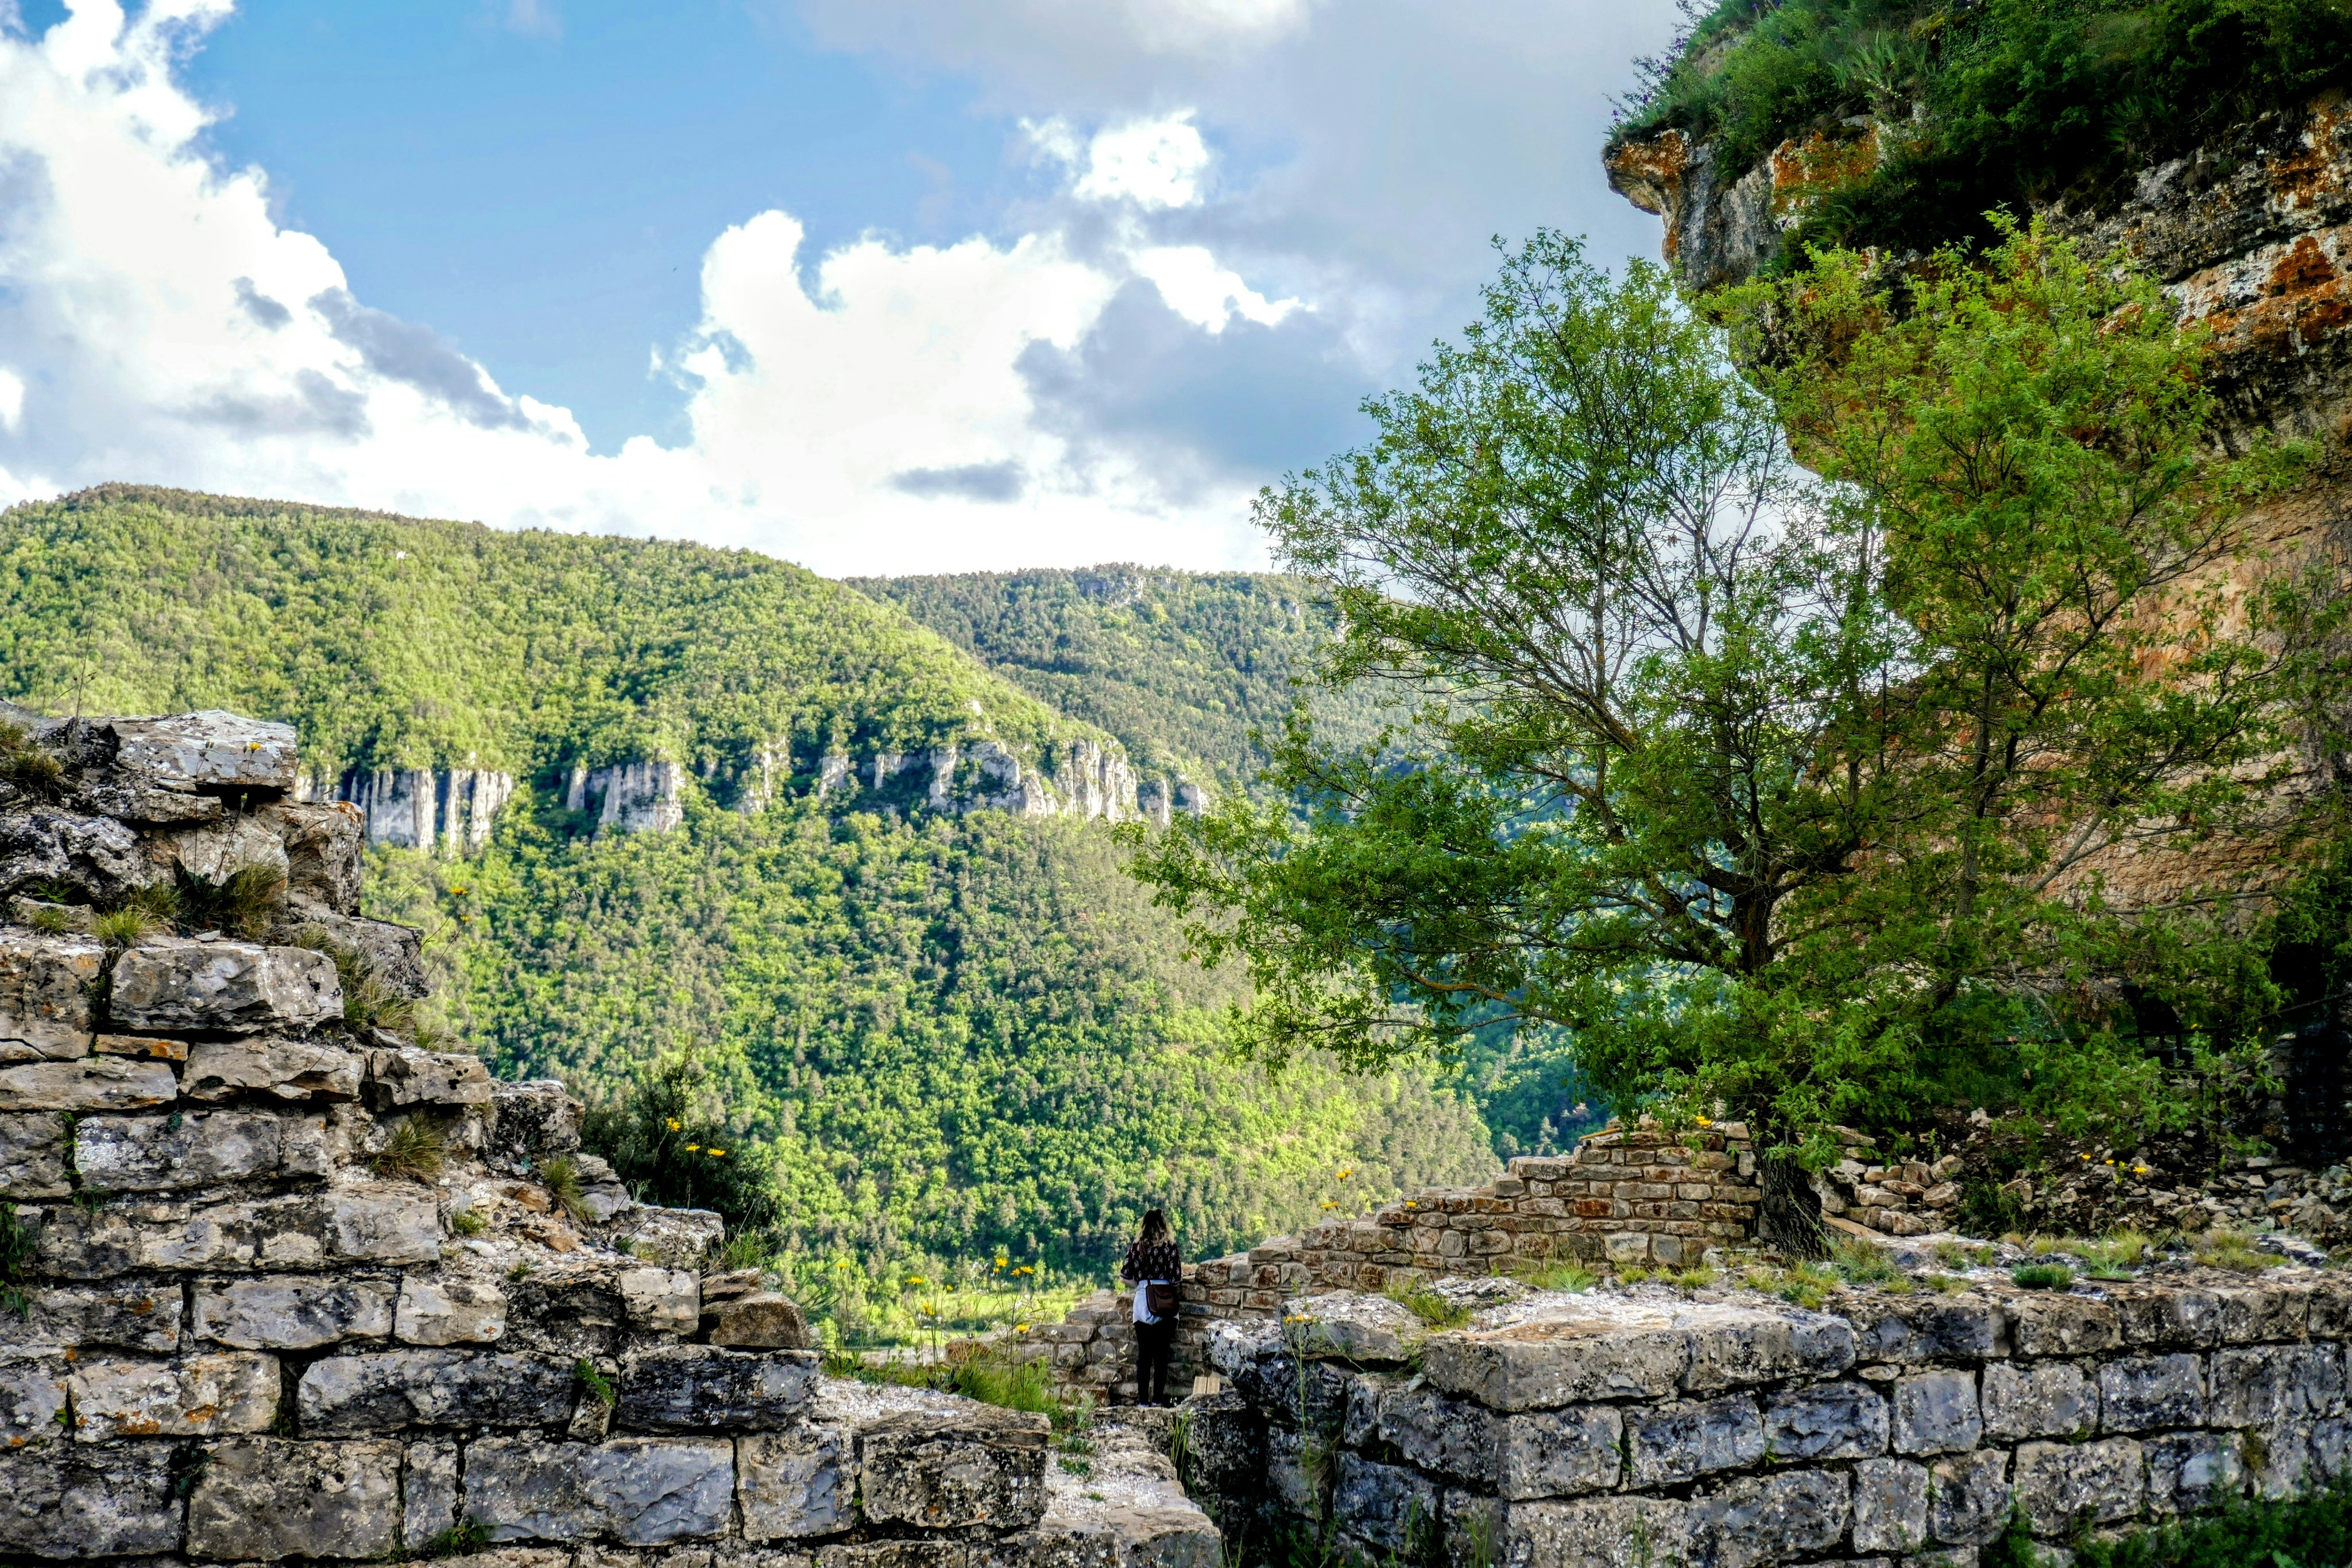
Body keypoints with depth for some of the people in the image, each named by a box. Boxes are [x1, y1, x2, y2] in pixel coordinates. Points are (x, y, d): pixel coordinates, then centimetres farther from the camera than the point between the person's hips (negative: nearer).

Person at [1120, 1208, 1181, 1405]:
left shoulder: (1138, 1246, 2)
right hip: (1165, 1307, -1)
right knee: (1161, 1355, 4)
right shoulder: (1170, 1245, -4)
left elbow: (1124, 1275, -1)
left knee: (1143, 1354, 7)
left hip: (1143, 1302, 2)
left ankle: (1143, 1399, 5)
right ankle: (1157, 1398, 1)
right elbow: (1177, 1278, -7)